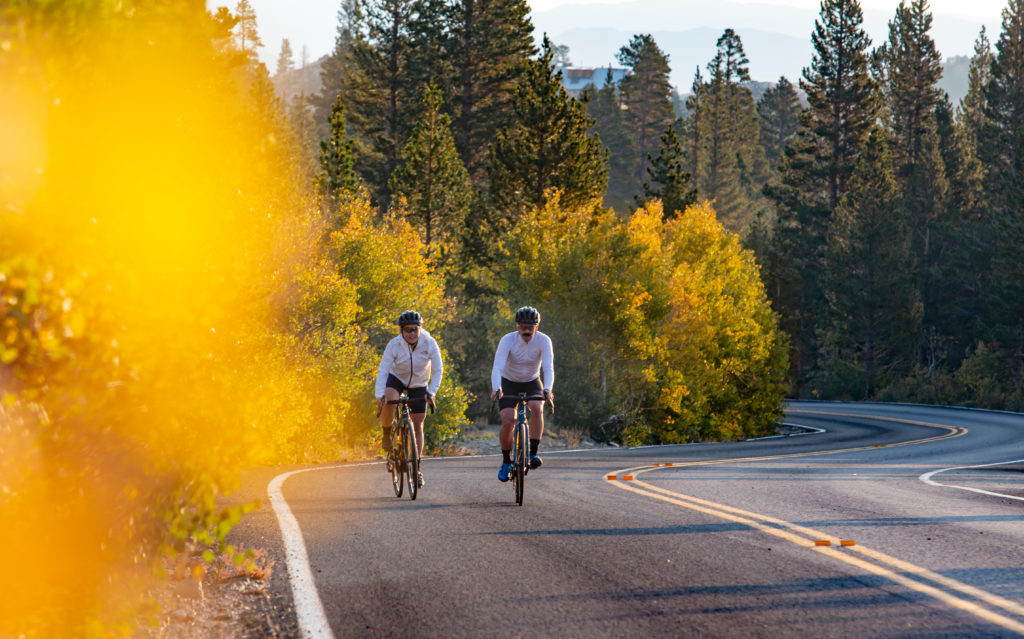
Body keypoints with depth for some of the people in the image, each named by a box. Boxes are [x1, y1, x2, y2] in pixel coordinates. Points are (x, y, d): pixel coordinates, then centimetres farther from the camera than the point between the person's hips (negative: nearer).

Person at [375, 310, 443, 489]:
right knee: (388, 403, -34)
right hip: (397, 378, -1)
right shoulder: (394, 345, -25)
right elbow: (382, 371, -28)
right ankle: (386, 434, -4)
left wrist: (432, 392, -35)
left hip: (418, 385, 1)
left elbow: (438, 370, -22)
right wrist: (379, 395, -41)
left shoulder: (429, 343, -24)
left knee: (417, 426, -1)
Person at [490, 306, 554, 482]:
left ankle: (533, 454, -25)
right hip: (509, 383, -1)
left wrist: (547, 388, -50)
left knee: (537, 408, -30)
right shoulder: (508, 340, -24)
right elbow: (498, 367, -34)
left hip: (532, 383, 1)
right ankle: (506, 461, 3)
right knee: (508, 421, -18)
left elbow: (548, 367, -31)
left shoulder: (543, 341, -21)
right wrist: (496, 388, -52)